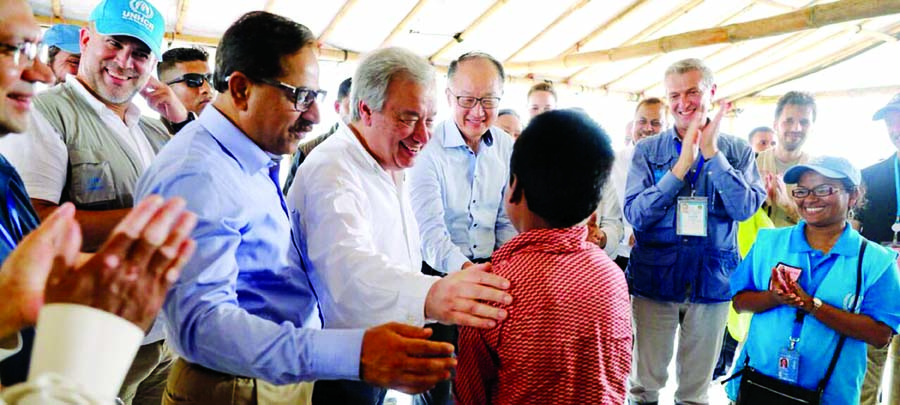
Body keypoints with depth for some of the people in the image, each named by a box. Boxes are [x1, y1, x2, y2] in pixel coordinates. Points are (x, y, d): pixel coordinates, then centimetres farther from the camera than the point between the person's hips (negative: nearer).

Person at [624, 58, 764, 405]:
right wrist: (682, 165, -17)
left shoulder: (737, 151, 3)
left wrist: (712, 153, -16)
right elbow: (634, 214, -10)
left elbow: (745, 208, -11)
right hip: (654, 280, 0)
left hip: (712, 282, 1)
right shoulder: (647, 150, 1)